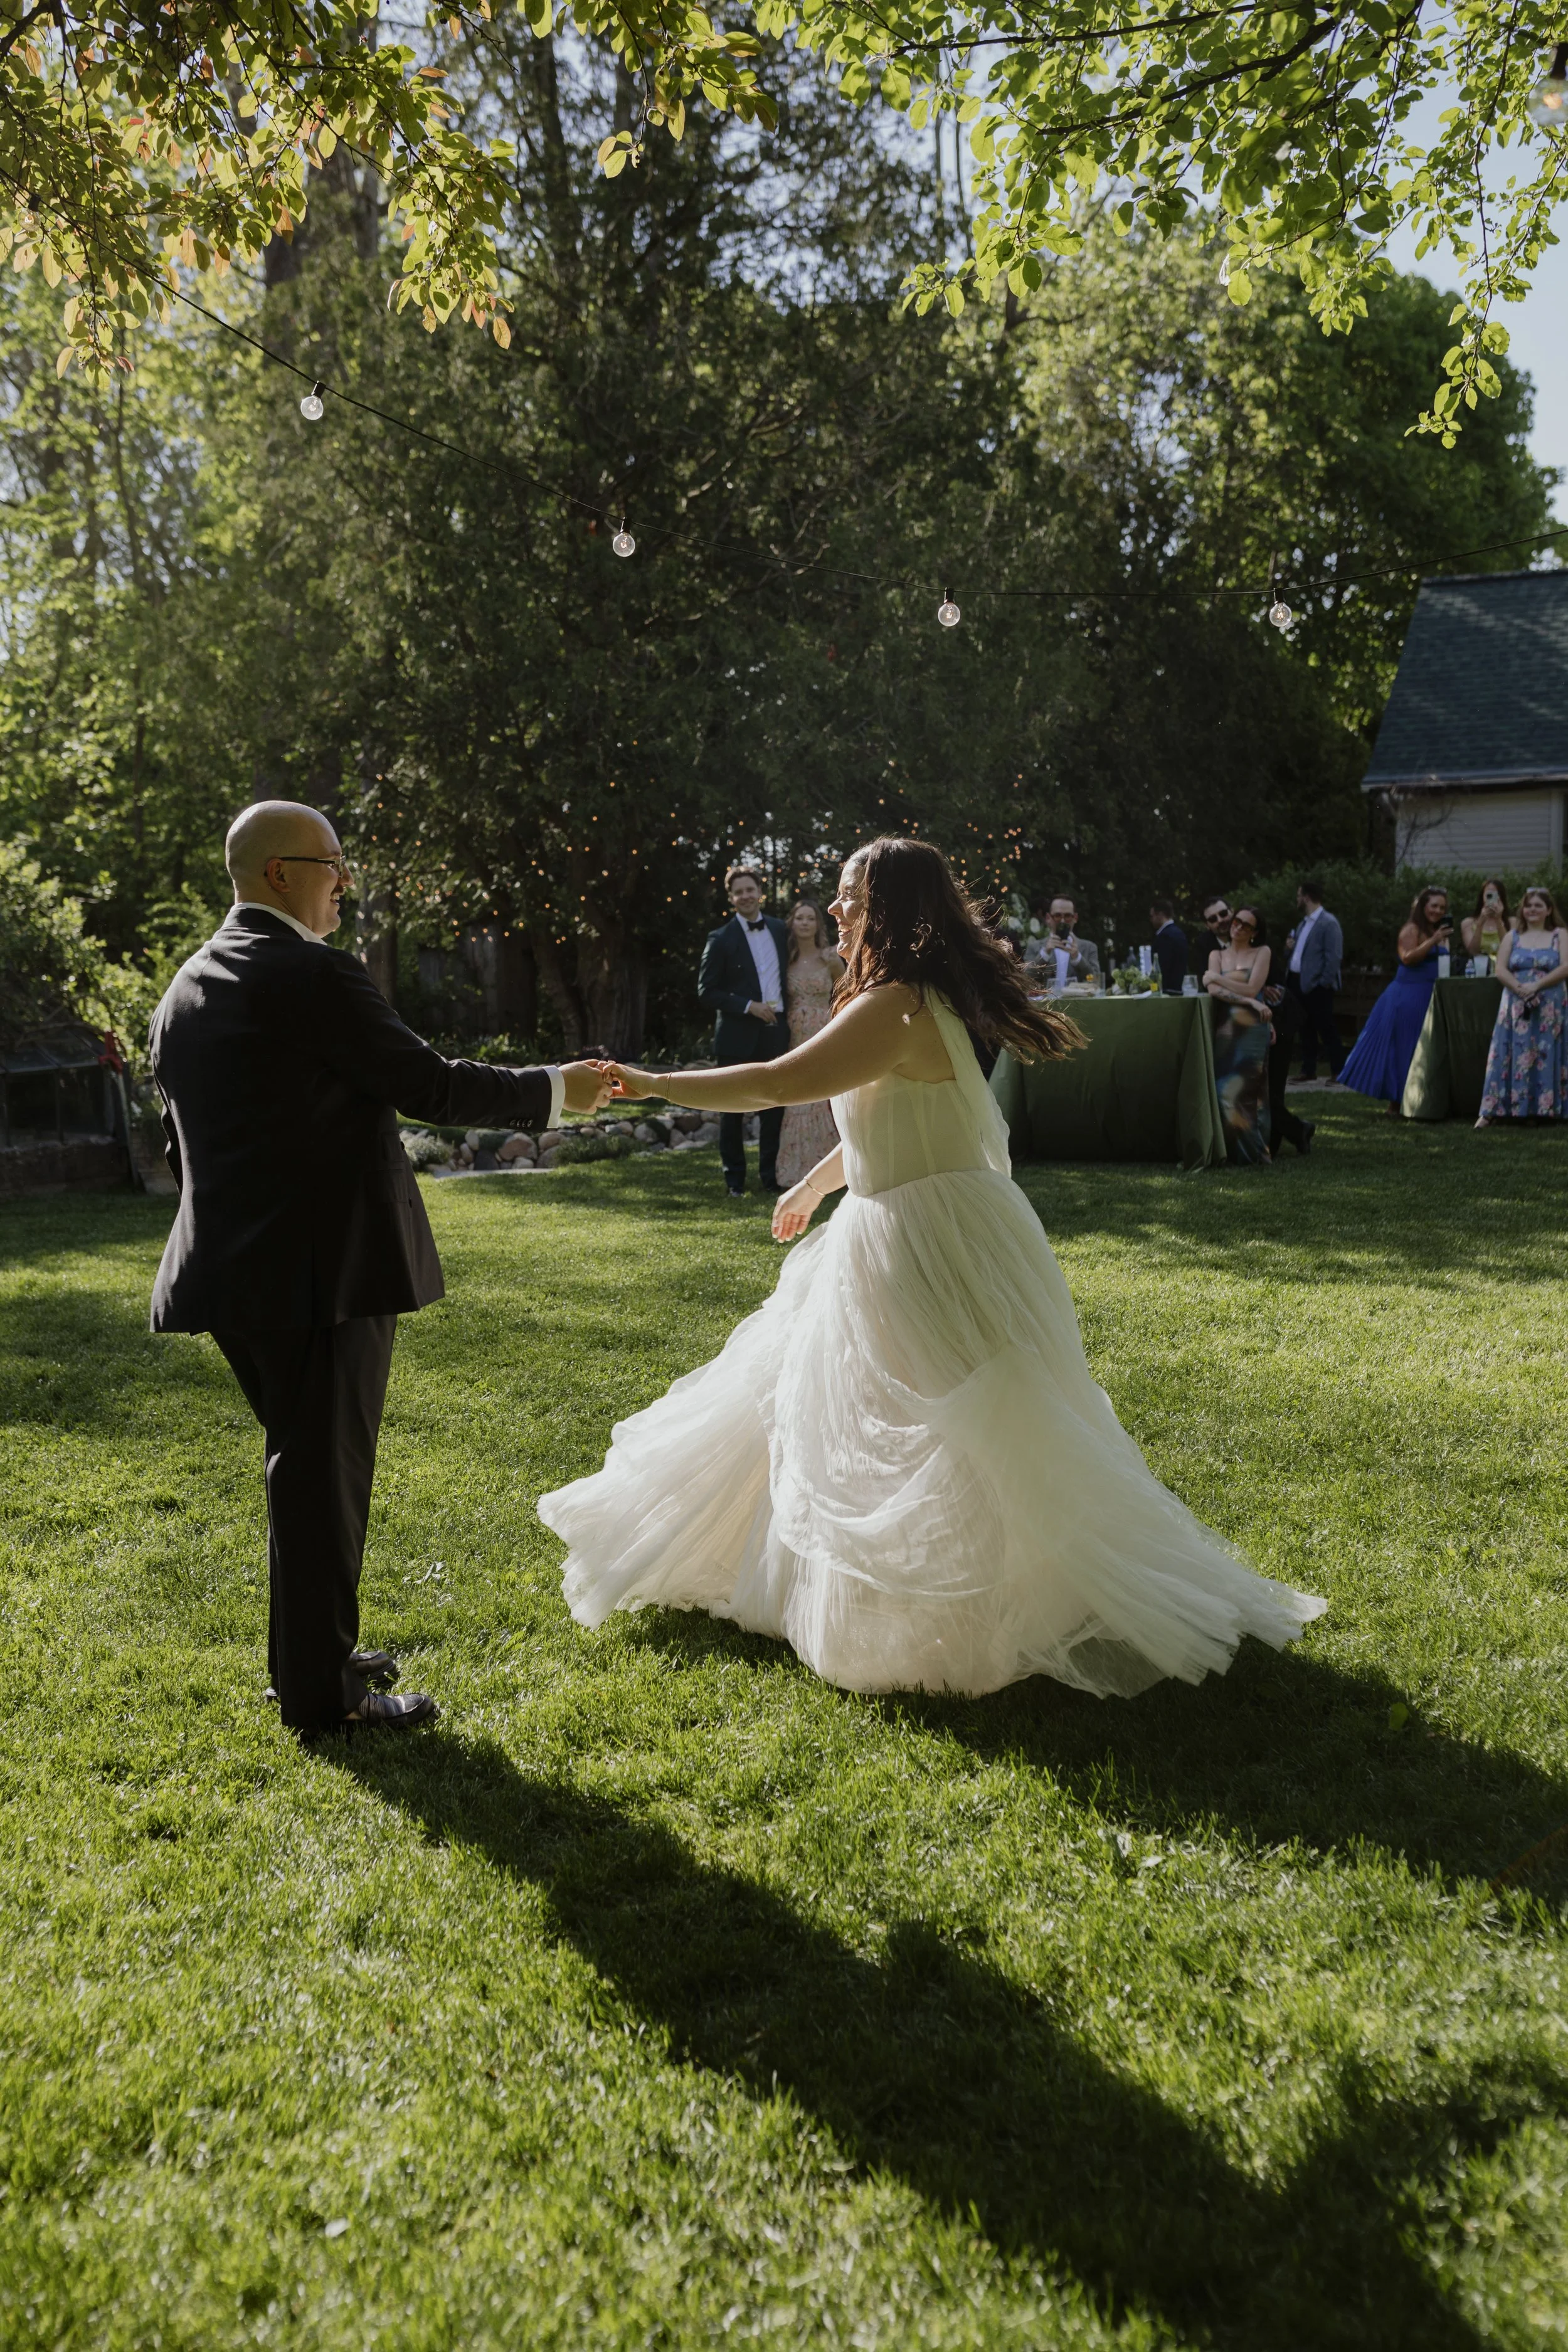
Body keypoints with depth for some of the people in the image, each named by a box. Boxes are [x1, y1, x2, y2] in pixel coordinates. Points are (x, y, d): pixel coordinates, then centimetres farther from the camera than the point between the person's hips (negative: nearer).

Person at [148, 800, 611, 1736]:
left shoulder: (186, 988, 12)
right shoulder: (317, 976, -15)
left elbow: (184, 1139, 16)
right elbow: (432, 1085, -13)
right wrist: (555, 1090, -1)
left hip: (232, 1265, 9)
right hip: (325, 1267, -9)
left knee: (306, 1465, 21)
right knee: (325, 1475, 2)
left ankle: (312, 1652, 33)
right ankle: (323, 1694, 14)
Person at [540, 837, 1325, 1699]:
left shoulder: (898, 1006, -22)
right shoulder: (915, 1001, 11)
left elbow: (775, 1083, -28)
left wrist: (653, 1083, -20)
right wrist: (814, 1185, 33)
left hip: (931, 1249, -10)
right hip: (887, 1241, 11)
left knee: (965, 1445, -1)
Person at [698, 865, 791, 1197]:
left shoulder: (779, 929, 8)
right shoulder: (721, 939, -6)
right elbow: (707, 990, -8)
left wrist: (787, 1015, 10)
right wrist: (749, 1007, -16)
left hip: (775, 1031, 4)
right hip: (737, 1034, -4)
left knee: (774, 1106, 9)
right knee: (733, 1108, 4)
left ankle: (770, 1175, 20)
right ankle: (734, 1178, 14)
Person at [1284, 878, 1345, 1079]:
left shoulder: (1329, 923, -11)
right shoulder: (1304, 923, 16)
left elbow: (1334, 957, -16)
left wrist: (1325, 983, -19)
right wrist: (1292, 946, 4)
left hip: (1316, 985, -9)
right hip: (1298, 982, 9)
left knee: (1327, 1029, -4)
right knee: (1306, 1029, 12)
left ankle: (1338, 1071, 3)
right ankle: (1309, 1070, 19)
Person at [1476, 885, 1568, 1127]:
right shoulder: (1512, 936, 12)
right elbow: (1500, 969, 2)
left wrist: (1537, 985, -19)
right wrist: (1519, 988, -16)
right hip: (1516, 1006, 1)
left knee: (1547, 1056, -2)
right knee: (1510, 1056, -4)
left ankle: (1545, 1109, 1)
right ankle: (1490, 1112, -7)